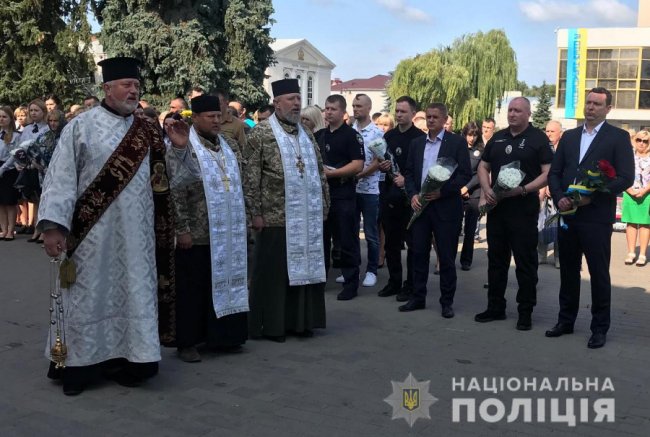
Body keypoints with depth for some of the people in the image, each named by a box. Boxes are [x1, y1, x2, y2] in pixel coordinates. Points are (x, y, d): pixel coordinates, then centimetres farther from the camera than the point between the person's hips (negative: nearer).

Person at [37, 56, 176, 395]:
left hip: (136, 235, 4)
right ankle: (80, 365, 19)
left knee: (133, 294, 8)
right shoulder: (81, 126, -3)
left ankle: (125, 361, 20)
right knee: (90, 296, 5)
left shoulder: (147, 132, 9)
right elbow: (61, 176, -9)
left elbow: (163, 180, 13)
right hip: (94, 232, -4)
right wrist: (53, 224, -15)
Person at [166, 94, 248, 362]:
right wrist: (182, 229, -17)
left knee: (224, 283, 12)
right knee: (192, 289, 3)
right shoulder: (183, 148, -10)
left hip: (228, 232, 6)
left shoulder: (229, 147, 11)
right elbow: (175, 192, -14)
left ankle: (219, 336, 25)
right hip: (197, 233, -6)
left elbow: (239, 183, 17)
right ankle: (187, 342, 14)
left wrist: (241, 221, 13)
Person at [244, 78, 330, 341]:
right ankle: (271, 324, 13)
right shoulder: (260, 133, -6)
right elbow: (251, 177, -9)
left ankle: (299, 321, 21)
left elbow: (319, 172, 17)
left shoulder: (306, 135, 14)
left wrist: (323, 206, 12)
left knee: (304, 267, 10)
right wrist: (255, 212, -13)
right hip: (276, 217, -6)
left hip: (307, 217, 6)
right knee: (274, 272, 2)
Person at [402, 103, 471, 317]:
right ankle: (418, 297, 19)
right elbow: (409, 173, 13)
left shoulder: (457, 142, -2)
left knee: (447, 257, 2)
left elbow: (465, 175, -7)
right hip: (420, 205, 4)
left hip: (446, 207, -4)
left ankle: (447, 301, 13)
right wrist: (413, 195, -4)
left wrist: (442, 191, -16)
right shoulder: (417, 143, 12)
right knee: (419, 253, 8)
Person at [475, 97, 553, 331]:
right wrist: (487, 190, -2)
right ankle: (495, 307, 22)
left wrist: (523, 190, -20)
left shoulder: (538, 138, -3)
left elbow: (548, 173, -9)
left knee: (525, 262, 1)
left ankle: (525, 311, 10)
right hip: (496, 206, 6)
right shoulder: (497, 137, 13)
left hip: (524, 208, -5)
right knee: (496, 259, 12)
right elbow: (483, 166, 16)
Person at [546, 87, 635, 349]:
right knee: (568, 271, 12)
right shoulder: (569, 136, 14)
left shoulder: (618, 138, -1)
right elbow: (555, 172, 12)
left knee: (599, 273, 3)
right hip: (568, 215, 5)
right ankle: (566, 321, 24)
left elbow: (626, 178, -8)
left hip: (597, 217, -5)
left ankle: (600, 328, 13)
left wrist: (591, 196, -16)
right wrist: (559, 198, -6)